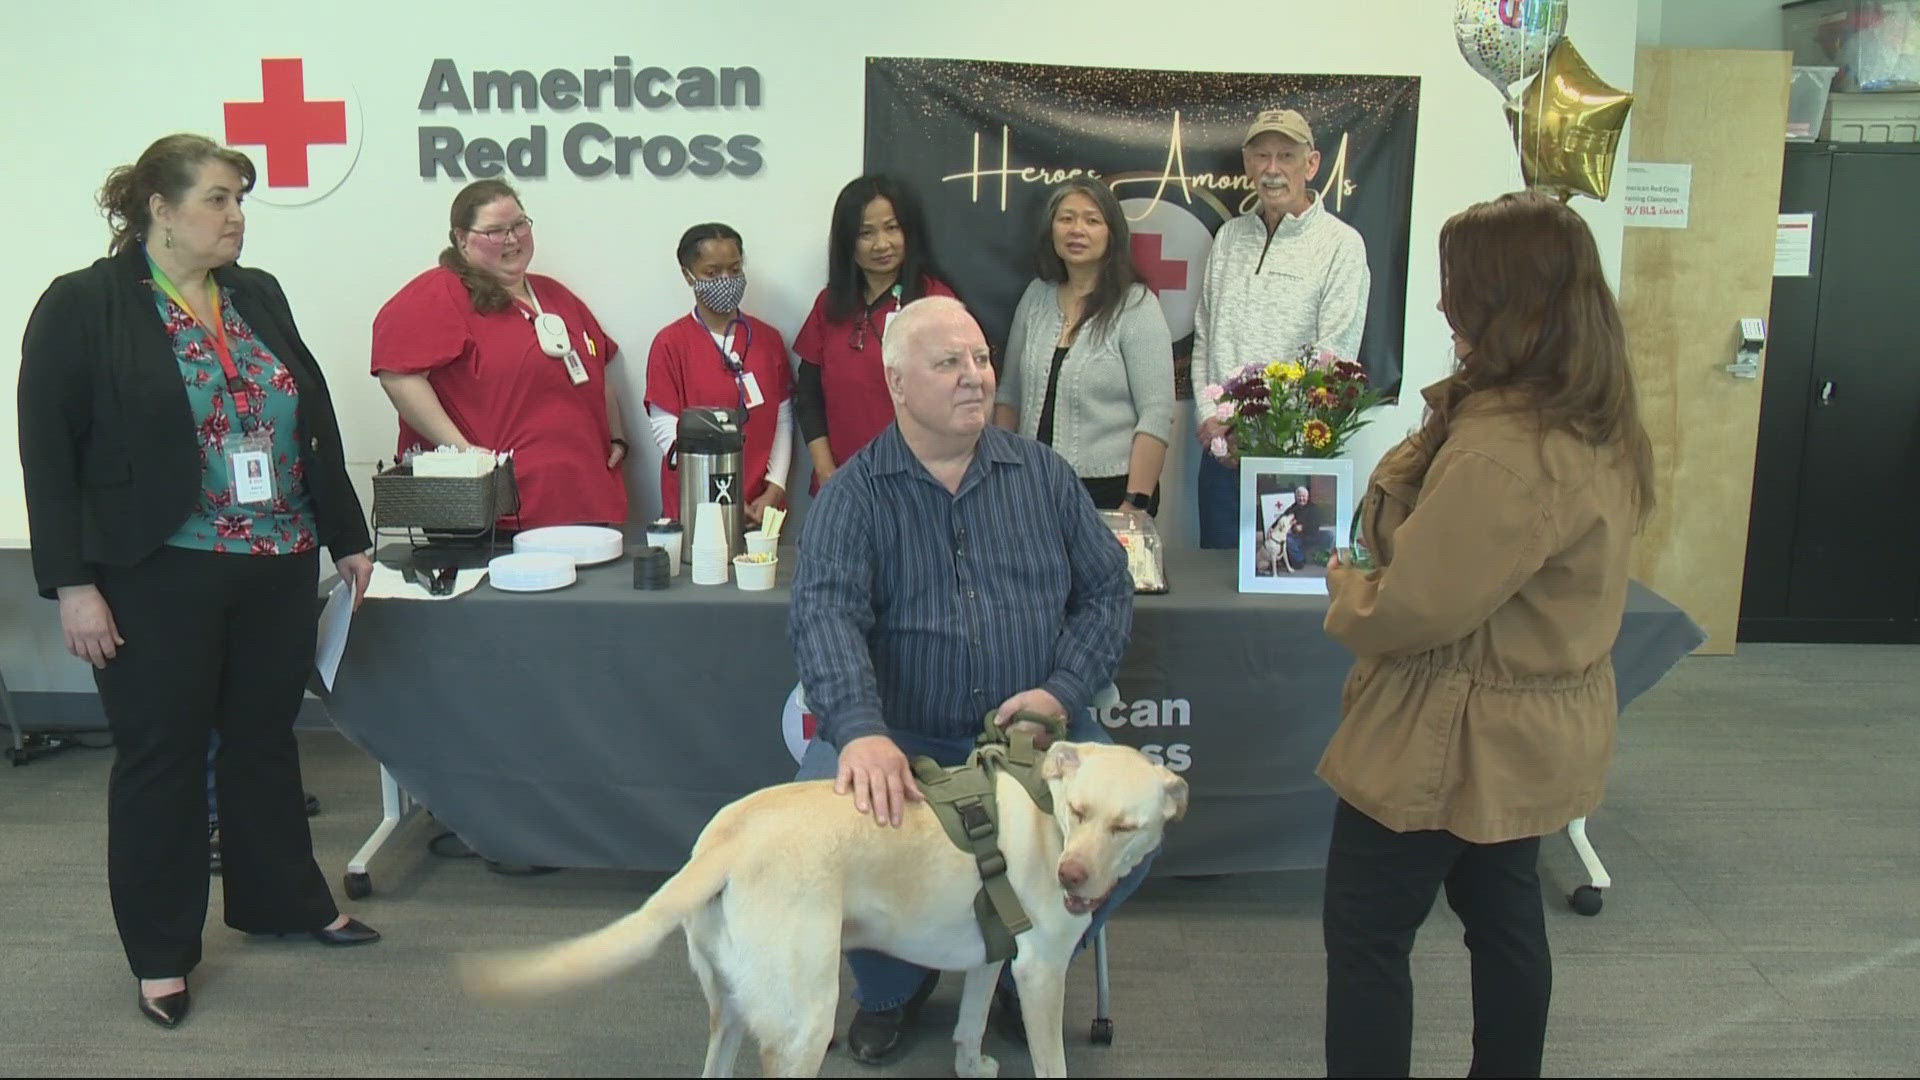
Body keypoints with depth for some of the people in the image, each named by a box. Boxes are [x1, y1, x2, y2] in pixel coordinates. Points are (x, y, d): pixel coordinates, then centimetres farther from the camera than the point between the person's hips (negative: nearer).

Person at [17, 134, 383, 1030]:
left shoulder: (260, 297, 10)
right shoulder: (82, 306, -6)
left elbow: (313, 425, 14)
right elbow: (48, 452, -8)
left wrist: (346, 535, 13)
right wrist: (72, 585, -13)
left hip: (278, 564, 5)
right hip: (159, 577, -5)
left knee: (266, 735, 15)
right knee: (161, 754, 6)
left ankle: (281, 900, 32)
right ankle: (161, 951, 20)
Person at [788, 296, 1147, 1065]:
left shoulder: (1043, 474, 7)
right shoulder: (852, 496, -2)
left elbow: (1108, 590, 9)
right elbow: (825, 615, -17)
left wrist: (1063, 691, -9)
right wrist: (861, 733, -35)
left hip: (1033, 729, 2)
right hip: (896, 735, -1)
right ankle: (890, 985, 9)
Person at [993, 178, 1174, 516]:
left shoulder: (1136, 307, -8)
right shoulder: (1036, 297, 8)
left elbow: (1157, 417, -14)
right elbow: (1009, 394, 14)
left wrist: (1135, 504, -19)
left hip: (1110, 490, -4)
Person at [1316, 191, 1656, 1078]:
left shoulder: (1503, 452, -30)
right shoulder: (1600, 427, 3)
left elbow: (1414, 609, -26)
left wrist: (1346, 591, -7)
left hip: (1450, 742, -10)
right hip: (1532, 733, 10)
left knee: (1365, 937, 4)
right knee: (1503, 912, 23)